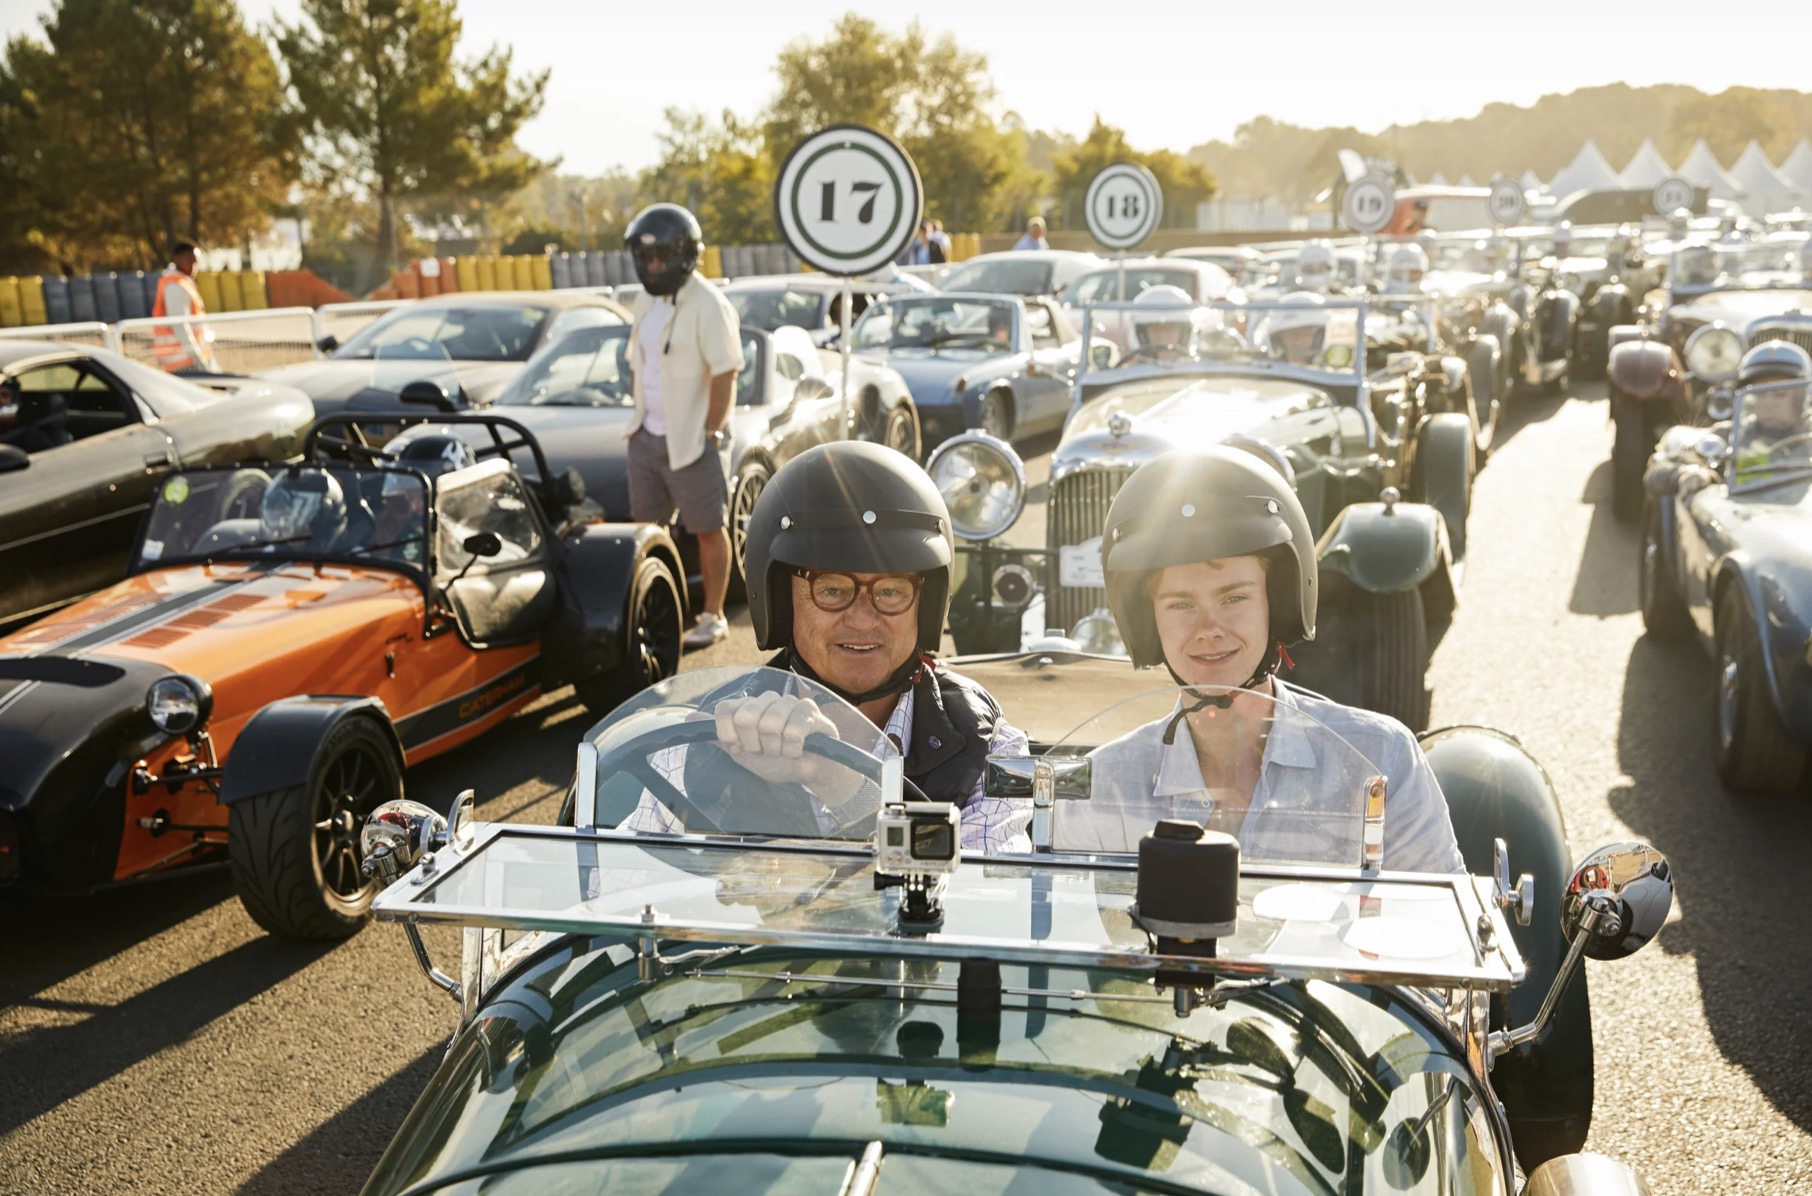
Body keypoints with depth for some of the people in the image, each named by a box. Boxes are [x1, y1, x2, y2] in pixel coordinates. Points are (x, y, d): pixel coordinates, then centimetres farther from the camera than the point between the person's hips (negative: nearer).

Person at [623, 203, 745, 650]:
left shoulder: (708, 306, -15)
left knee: (708, 530, 4)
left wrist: (707, 436, -15)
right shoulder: (646, 302, 10)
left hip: (691, 441, -8)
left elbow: (725, 377, -16)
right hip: (647, 437, 8)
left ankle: (713, 617, 13)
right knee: (646, 529, 11)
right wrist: (639, 417, 10)